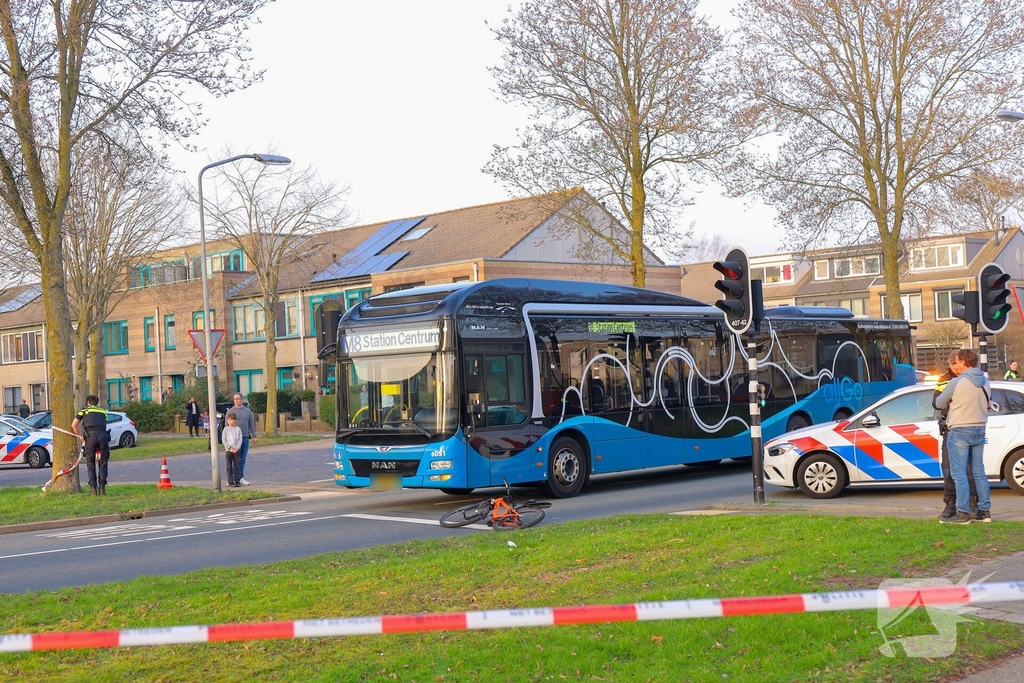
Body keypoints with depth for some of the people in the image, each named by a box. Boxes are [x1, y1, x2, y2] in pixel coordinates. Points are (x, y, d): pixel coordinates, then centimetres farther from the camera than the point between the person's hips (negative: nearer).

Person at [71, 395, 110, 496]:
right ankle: (102, 488, 5)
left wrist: (80, 436, 33)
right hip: (103, 436, 1)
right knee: (103, 464, 9)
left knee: (91, 464, 8)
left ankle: (93, 488, 3)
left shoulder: (84, 410, 21)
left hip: (91, 436, -1)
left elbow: (74, 425, 19)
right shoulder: (103, 411, 27)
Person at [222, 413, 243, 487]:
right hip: (228, 450, -1)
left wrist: (237, 448, -11)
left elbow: (240, 440, 1)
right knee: (229, 467, 1)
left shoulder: (238, 429, 4)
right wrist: (229, 448, -11)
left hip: (237, 450, 1)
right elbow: (224, 440, -1)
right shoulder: (226, 429, 2)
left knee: (237, 466, 1)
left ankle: (237, 481, 5)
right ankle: (230, 482, 4)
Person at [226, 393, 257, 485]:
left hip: (245, 438, 3)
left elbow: (251, 424, 14)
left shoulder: (247, 411, 12)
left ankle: (240, 478, 9)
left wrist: (254, 436, 7)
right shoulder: (230, 411, 4)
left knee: (242, 459, 5)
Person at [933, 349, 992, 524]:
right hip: (979, 430, 7)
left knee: (959, 473, -5)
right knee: (979, 472, 12)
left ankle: (963, 513, -9)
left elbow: (939, 404, -2)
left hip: (960, 432, -7)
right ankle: (985, 511, 14)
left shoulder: (956, 382, -13)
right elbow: (988, 404, 18)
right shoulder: (985, 382, 7)